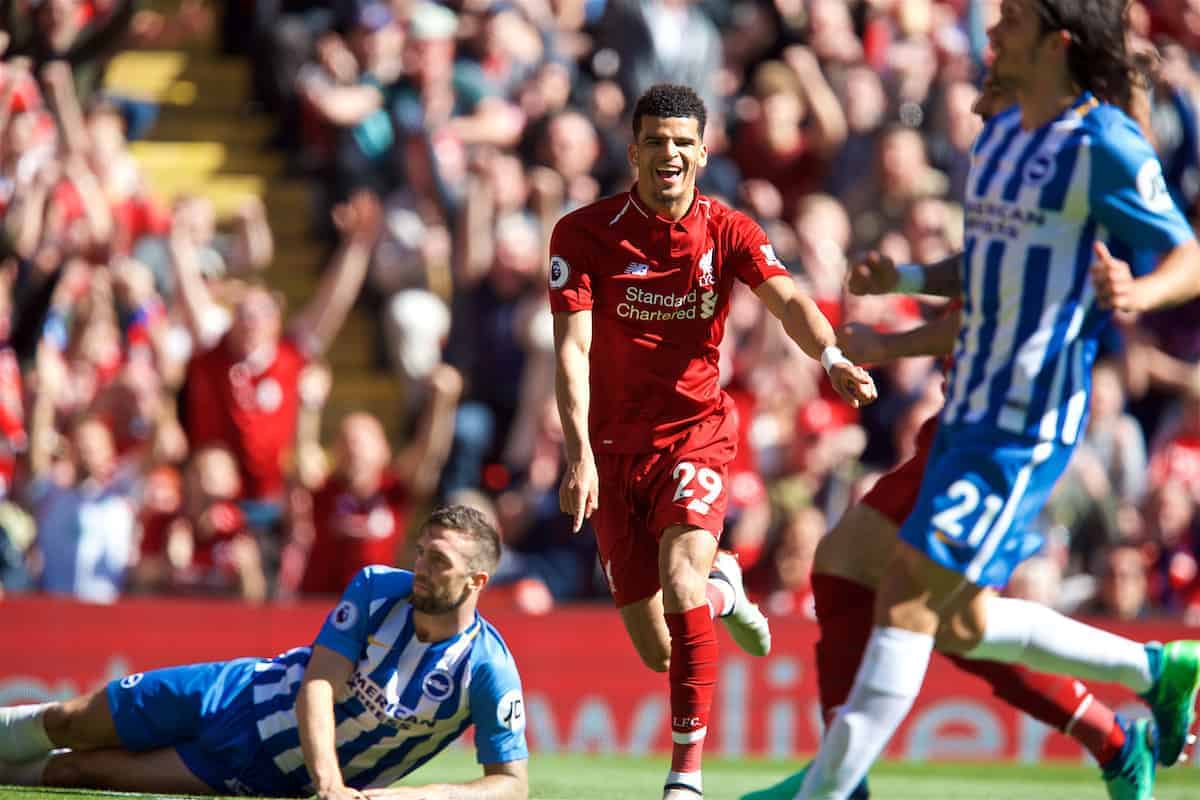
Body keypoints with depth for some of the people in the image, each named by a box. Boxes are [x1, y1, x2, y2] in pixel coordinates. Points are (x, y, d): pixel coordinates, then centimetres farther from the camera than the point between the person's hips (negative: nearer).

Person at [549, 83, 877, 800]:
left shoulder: (728, 233, -5)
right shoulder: (585, 234, -9)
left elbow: (787, 300, -22)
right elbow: (572, 348, -16)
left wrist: (833, 358, -44)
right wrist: (580, 455, -28)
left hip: (697, 432, -1)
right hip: (614, 445, 1)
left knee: (681, 573, -30)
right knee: (658, 653, 2)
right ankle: (720, 587, 39)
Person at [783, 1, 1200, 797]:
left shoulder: (1106, 147, -11)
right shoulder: (998, 137, 15)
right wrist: (905, 278, 7)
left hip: (1028, 421, -10)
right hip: (972, 409, 10)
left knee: (908, 593, -13)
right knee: (959, 624, 13)